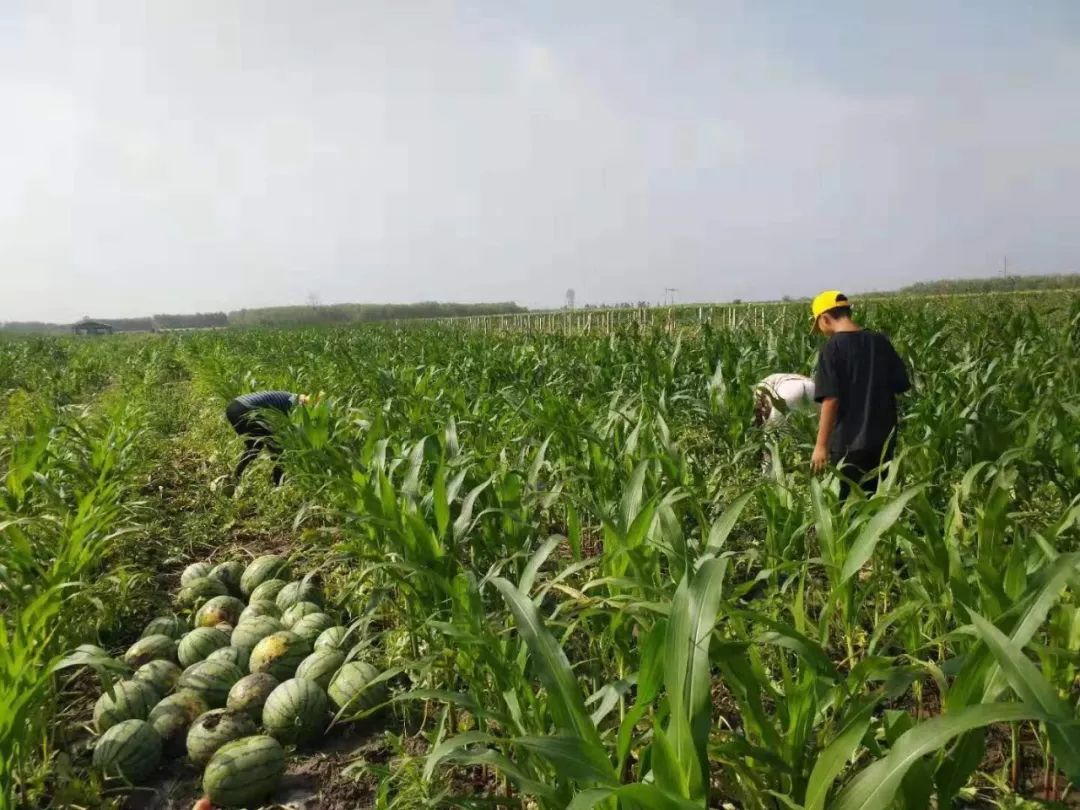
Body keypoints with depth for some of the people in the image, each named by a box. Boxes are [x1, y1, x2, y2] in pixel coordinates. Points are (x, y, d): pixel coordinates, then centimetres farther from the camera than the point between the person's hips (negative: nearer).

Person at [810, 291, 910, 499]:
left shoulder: (833, 348, -13)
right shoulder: (880, 342, 3)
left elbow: (830, 400, -17)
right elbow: (901, 385, 8)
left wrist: (821, 445, -13)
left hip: (849, 443, -5)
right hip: (883, 439, 6)